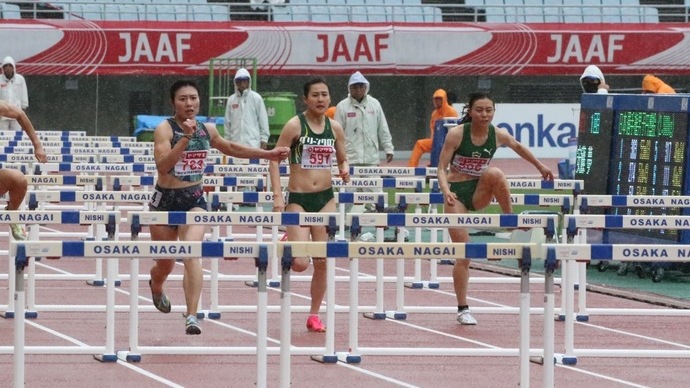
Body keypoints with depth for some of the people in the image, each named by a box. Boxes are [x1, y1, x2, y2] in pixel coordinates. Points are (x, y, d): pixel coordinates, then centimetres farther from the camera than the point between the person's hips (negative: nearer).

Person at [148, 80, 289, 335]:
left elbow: (231, 148, 26)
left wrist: (268, 154, 28)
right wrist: (186, 137, -33)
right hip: (166, 199, -2)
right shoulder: (165, 129, -12)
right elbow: (162, 165, -27)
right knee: (165, 264, 12)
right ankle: (156, 287, 50)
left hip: (195, 199, 2)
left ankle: (192, 316, -27)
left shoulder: (207, 130, 5)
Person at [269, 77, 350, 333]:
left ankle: (314, 314, 15)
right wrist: (277, 195, -16)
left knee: (322, 262, 2)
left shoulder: (335, 128, 5)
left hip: (325, 198, 4)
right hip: (298, 199, -4)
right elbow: (274, 159, -7)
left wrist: (344, 169, -6)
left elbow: (342, 159, 18)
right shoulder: (295, 125, -8)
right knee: (300, 263, -11)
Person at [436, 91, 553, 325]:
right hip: (457, 194, -2)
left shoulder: (498, 135, -5)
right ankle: (463, 309, 0)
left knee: (494, 174, -34)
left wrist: (540, 167, 27)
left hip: (479, 192, 2)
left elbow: (518, 147, 17)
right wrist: (446, 190, -31)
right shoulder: (456, 134, -15)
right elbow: (442, 168, -13)